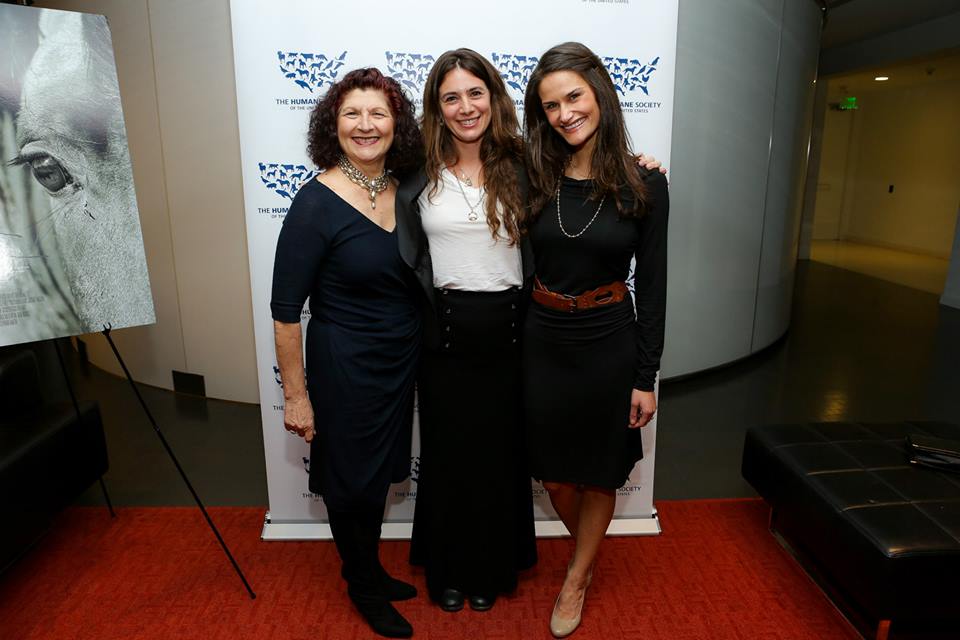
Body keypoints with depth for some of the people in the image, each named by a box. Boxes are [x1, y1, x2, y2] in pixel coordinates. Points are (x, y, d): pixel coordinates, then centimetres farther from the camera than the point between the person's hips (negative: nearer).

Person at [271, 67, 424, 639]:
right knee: (352, 478, 12)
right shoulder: (317, 204, -18)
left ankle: (371, 571, 47)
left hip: (402, 359, 6)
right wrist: (296, 394, -13)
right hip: (345, 364, -6)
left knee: (382, 470, 22)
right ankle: (364, 586, 39)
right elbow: (286, 310, -15)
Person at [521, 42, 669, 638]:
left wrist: (646, 377, -6)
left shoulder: (643, 183, -8)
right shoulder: (536, 177, -2)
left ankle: (576, 581, 38)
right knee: (554, 472, 15)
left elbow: (652, 284, -6)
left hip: (609, 342, -2)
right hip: (543, 341, 3)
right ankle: (588, 558, 45)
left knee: (599, 471, 13)